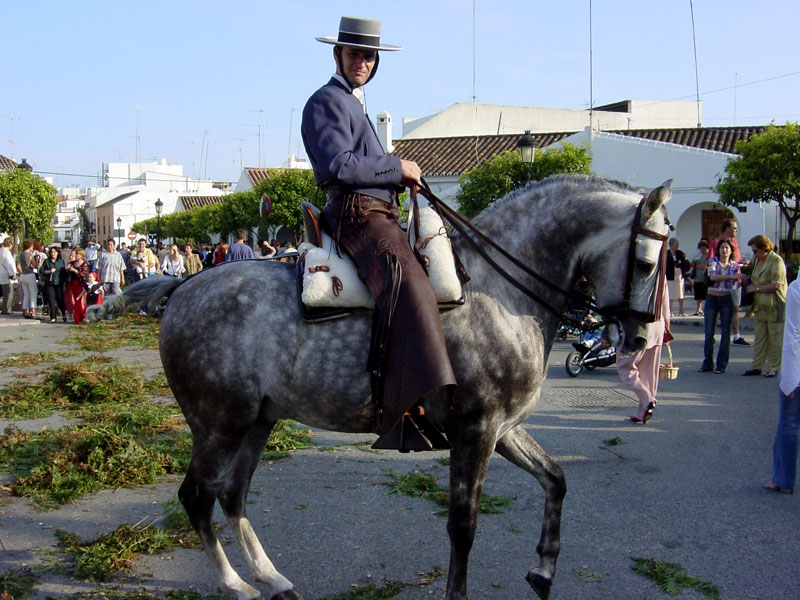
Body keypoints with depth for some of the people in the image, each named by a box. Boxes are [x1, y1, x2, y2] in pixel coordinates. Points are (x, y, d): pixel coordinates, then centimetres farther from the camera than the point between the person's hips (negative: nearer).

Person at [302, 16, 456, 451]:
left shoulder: (354, 105, 29)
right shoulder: (327, 101, -2)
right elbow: (339, 166, -16)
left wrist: (401, 177, 12)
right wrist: (397, 168, -9)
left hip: (378, 212, 11)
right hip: (356, 214, -10)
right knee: (408, 288, -31)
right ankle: (406, 411, -43)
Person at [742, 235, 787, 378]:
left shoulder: (776, 261, -14)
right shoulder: (756, 260, 11)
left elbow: (776, 285, -21)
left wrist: (756, 288, -15)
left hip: (775, 307, -8)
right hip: (760, 307, 8)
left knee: (775, 338, 2)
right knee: (759, 338, 10)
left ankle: (774, 368, 9)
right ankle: (757, 366, 15)